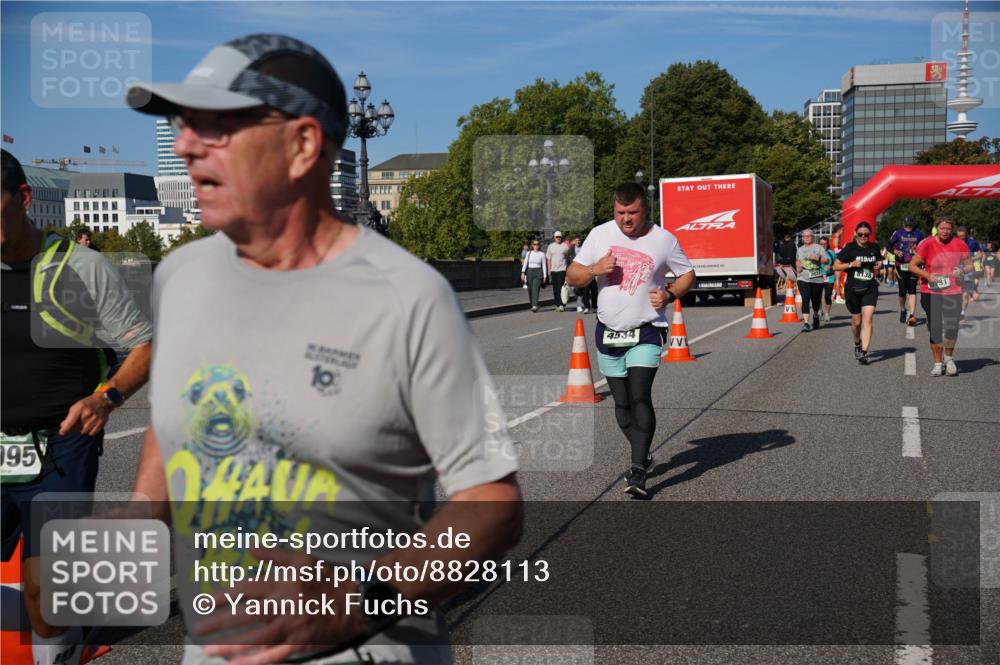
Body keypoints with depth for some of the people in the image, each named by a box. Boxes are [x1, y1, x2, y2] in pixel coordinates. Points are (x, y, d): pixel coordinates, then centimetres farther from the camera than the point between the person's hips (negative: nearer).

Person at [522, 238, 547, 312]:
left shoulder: (542, 254, 4)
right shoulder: (529, 253, 9)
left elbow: (544, 265, 4)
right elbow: (525, 263, 4)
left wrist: (545, 276, 0)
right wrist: (523, 272, -7)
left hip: (538, 272, -3)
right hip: (529, 272, 3)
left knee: (535, 289, -15)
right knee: (530, 290, 5)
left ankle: (535, 306, -22)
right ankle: (533, 304, 23)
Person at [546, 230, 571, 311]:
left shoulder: (565, 246, 3)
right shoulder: (550, 246, 12)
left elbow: (568, 258, 6)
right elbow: (548, 259, 13)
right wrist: (549, 270, 4)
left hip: (562, 269, -4)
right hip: (553, 270, 4)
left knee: (561, 288, -13)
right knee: (555, 289, 7)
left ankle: (562, 305, -15)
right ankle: (557, 305, 16)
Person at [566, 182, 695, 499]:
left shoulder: (664, 240, -4)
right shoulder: (600, 234, 1)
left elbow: (688, 274, 9)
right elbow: (572, 277, 3)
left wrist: (669, 295, -10)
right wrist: (594, 270, -18)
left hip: (646, 333, -3)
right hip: (608, 331, 4)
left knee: (640, 397, -19)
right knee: (622, 404, 11)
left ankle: (638, 471, -17)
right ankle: (643, 457, 31)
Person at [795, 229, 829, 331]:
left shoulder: (818, 248, 4)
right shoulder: (800, 249, 14)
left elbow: (827, 260, -2)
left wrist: (817, 258, -18)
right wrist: (798, 266, 9)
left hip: (817, 279, -1)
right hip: (803, 279, 1)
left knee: (816, 300, 11)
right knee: (805, 300, -14)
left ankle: (815, 316, 41)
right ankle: (806, 322, -18)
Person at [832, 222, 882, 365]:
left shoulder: (874, 248, 6)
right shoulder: (850, 248, -3)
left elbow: (879, 261, 26)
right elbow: (835, 266, -3)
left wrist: (878, 266, 4)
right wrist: (851, 264, -17)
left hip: (870, 289, 1)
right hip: (852, 289, -1)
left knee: (867, 319, -13)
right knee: (856, 321, 11)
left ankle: (864, 353, -14)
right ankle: (857, 345, 39)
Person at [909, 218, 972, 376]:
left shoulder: (959, 245, 1)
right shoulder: (927, 244, -6)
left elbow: (969, 265, 11)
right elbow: (912, 265, -4)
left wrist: (962, 271, -11)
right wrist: (928, 275, -19)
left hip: (953, 292, 1)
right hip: (931, 292, -1)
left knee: (952, 328, -5)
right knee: (935, 328, 2)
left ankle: (948, 357, 22)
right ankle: (938, 363, 16)